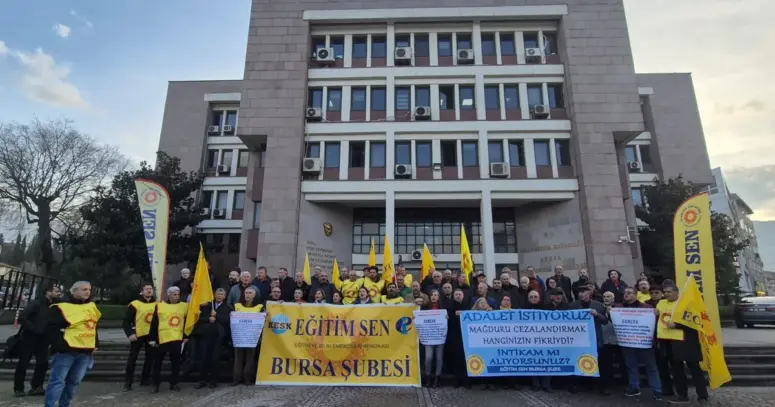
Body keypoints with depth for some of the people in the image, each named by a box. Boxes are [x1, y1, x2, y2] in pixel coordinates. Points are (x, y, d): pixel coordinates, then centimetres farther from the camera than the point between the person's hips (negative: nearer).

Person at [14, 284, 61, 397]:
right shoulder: (36, 304, -8)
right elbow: (22, 317, -17)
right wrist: (33, 328, -15)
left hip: (43, 339, 5)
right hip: (30, 337, -5)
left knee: (43, 363, -1)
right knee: (23, 363, 2)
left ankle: (36, 387, 8)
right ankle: (18, 388, 14)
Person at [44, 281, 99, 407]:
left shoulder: (92, 306, 15)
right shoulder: (62, 307, -8)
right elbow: (51, 329, -12)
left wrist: (95, 344, 15)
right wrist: (61, 345, -18)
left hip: (85, 351, 7)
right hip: (66, 351, -6)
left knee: (74, 381, 12)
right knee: (58, 380, -6)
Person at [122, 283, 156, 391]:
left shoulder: (157, 304, 5)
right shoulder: (135, 304, -7)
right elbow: (126, 321, -7)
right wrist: (130, 334, -17)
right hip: (138, 336, -4)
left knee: (150, 358, 8)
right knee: (132, 358, -2)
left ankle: (144, 380, 21)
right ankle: (128, 382, 9)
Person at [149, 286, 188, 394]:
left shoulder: (185, 306, 5)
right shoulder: (160, 306, 2)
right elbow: (154, 324, 3)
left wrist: (186, 336, 5)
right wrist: (152, 338, -1)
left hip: (177, 339, 0)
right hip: (162, 339, 0)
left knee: (176, 362, 5)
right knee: (157, 362, 7)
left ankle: (173, 383, 18)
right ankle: (156, 385, 20)